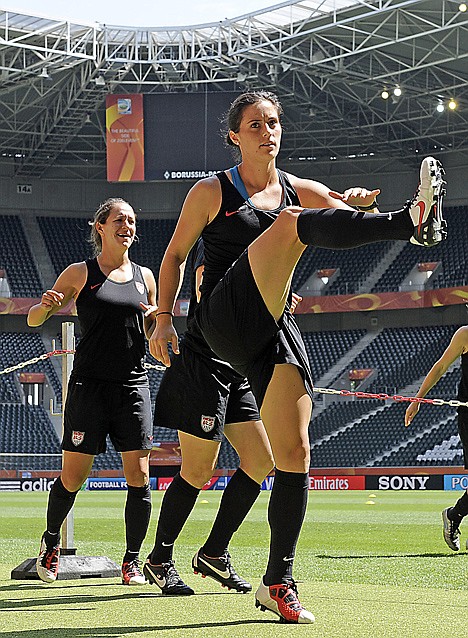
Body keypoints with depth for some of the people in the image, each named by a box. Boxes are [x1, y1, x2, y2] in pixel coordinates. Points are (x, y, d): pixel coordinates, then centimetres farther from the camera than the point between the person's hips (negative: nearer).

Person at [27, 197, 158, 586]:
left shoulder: (144, 276, 12)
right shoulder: (81, 273, 2)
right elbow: (33, 320, 4)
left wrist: (158, 319, 0)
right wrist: (46, 306, -18)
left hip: (134, 386, 3)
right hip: (90, 384, -3)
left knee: (139, 476, -3)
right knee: (72, 477, -2)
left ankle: (132, 560, 9)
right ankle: (51, 542, 24)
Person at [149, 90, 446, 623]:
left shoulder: (299, 189, 18)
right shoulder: (211, 192, 8)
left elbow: (360, 220, 9)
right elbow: (175, 254, 12)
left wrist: (356, 208, -15)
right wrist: (163, 317, 2)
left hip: (275, 329, 5)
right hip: (224, 318, -4)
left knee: (294, 451, -6)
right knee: (292, 219, -26)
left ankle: (277, 583, 2)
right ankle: (412, 222, -49)